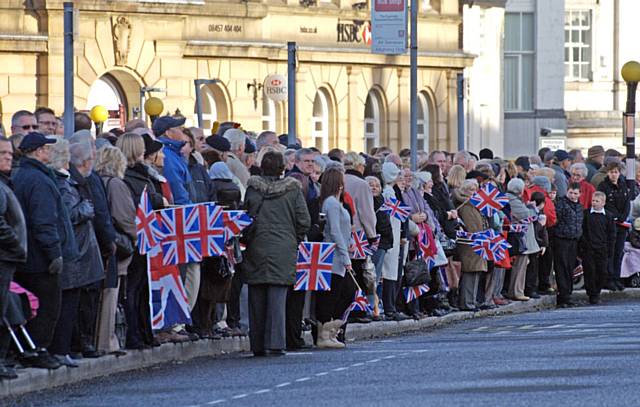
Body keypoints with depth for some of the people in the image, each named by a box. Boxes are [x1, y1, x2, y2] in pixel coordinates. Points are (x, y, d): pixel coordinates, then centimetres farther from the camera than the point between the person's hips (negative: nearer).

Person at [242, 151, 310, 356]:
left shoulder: (253, 189, 0)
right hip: (283, 251, -1)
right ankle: (275, 342, -10)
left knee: (257, 297, 7)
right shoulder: (292, 189, -2)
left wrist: (246, 239, 12)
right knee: (277, 296, -1)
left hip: (257, 247, 1)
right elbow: (303, 220, -2)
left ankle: (258, 345, 9)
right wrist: (295, 241, 12)